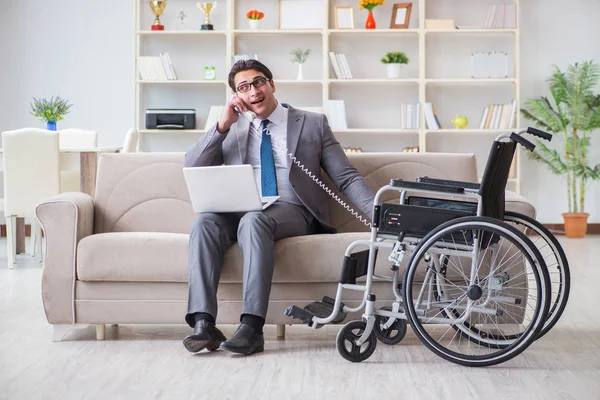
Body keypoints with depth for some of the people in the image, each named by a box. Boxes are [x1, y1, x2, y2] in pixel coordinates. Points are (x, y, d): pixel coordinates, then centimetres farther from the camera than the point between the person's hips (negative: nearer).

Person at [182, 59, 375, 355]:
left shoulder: (313, 123, 12)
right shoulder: (232, 130, 19)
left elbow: (347, 178, 7)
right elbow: (192, 168, 9)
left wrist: (379, 214, -9)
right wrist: (222, 125, 0)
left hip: (292, 212, -3)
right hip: (240, 212, 3)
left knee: (254, 221, -36)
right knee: (204, 222, -30)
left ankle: (252, 328, -40)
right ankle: (204, 324, -36)